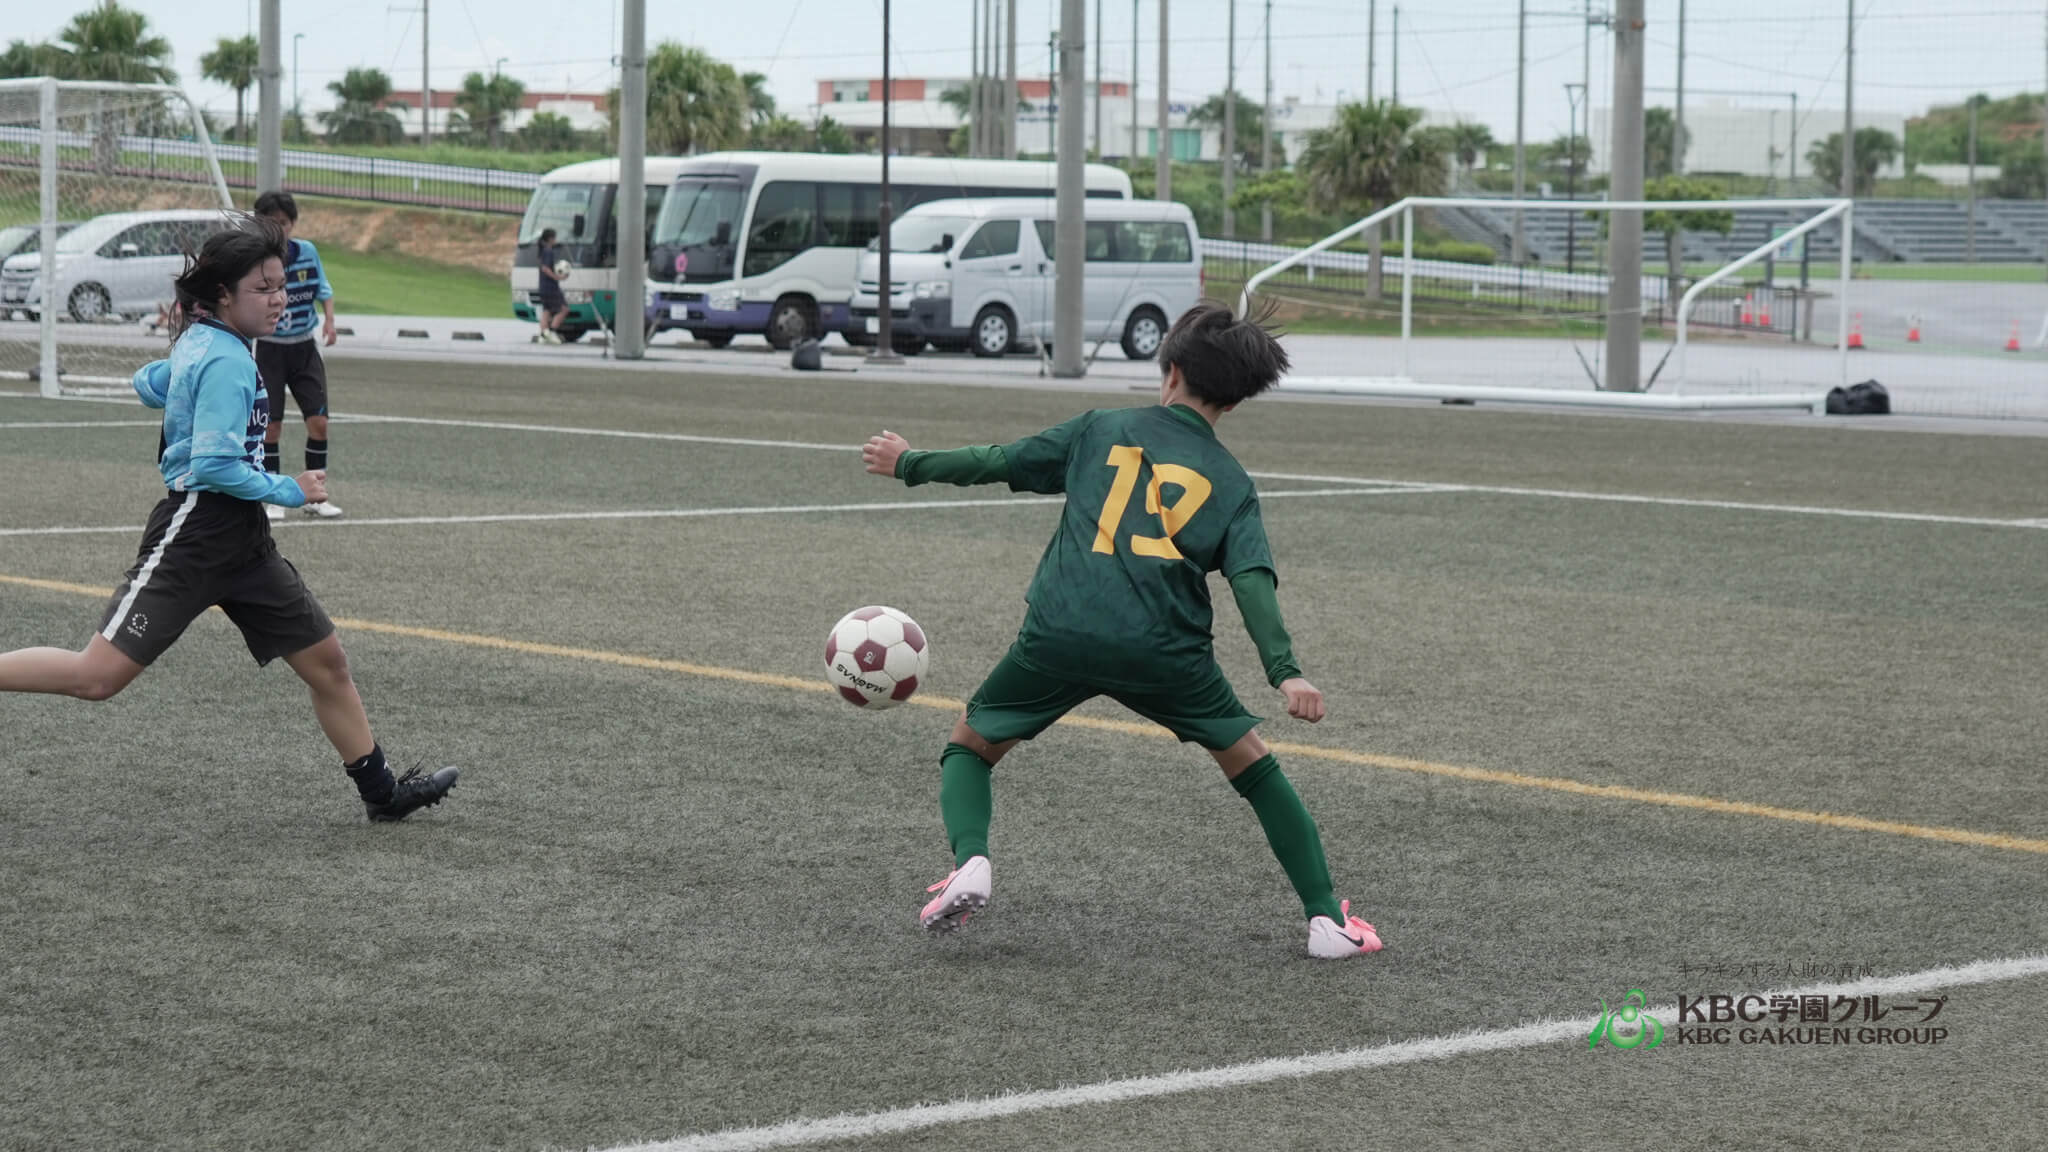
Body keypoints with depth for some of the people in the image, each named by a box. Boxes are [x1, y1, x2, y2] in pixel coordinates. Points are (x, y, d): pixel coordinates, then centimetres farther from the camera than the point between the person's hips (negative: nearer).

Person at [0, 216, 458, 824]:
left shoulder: (198, 342, 11)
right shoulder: (226, 361, -17)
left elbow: (148, 384, 29)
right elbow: (214, 465, -22)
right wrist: (288, 491, -12)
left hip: (242, 541, 10)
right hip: (194, 529, -10)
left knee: (325, 660, 10)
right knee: (98, 675, -14)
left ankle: (382, 792, 18)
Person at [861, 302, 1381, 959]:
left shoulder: (1103, 429, 17)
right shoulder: (1230, 481, 15)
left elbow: (998, 462, 20)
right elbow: (1252, 580, 0)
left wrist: (909, 466, 34)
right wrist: (1285, 672, -8)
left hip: (1059, 632, 0)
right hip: (1163, 648, 0)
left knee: (970, 745, 20)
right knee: (1250, 761, 16)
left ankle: (970, 863, -8)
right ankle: (1327, 919, 11)